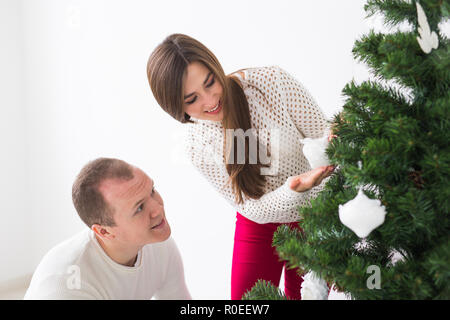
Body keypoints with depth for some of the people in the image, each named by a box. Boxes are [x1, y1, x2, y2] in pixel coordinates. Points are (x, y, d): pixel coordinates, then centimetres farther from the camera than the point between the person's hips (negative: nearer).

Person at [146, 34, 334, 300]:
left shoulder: (272, 81, -24)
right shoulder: (197, 145, -18)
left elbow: (324, 133, -14)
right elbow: (255, 209, -18)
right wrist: (293, 188, -37)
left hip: (315, 215, 0)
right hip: (262, 223, 1)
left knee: (304, 295, 12)